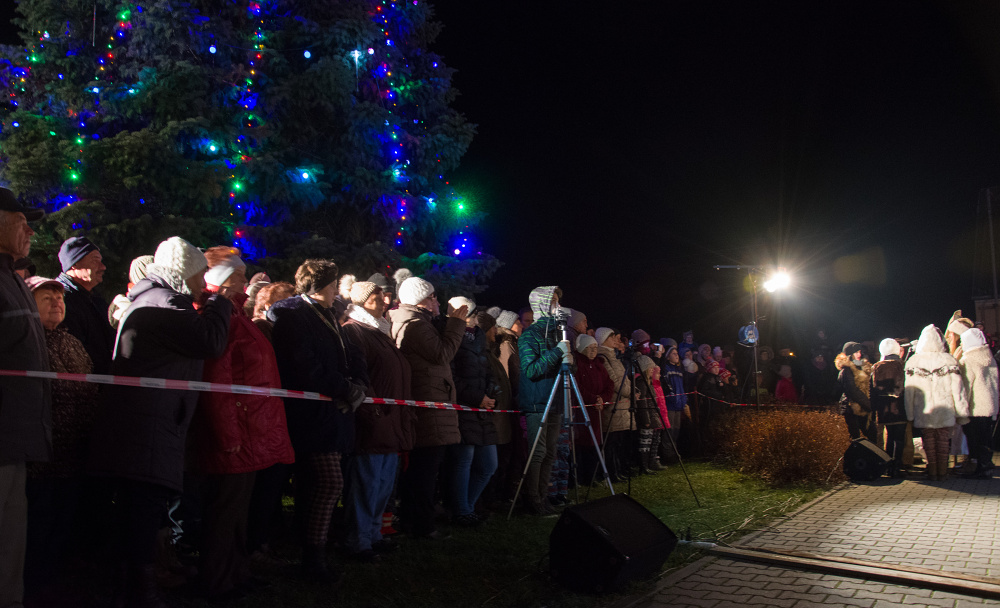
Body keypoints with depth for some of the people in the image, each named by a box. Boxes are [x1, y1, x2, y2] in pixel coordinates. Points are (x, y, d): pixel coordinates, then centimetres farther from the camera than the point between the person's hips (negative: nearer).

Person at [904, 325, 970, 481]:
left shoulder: (913, 362, -7)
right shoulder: (949, 360, -8)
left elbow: (909, 391, -3)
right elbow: (958, 390, -4)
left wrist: (910, 415, 4)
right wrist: (962, 414, 4)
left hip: (923, 414, 0)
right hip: (945, 414, 0)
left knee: (929, 444, 10)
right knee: (943, 443, 11)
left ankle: (932, 473, 16)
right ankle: (942, 473, 17)